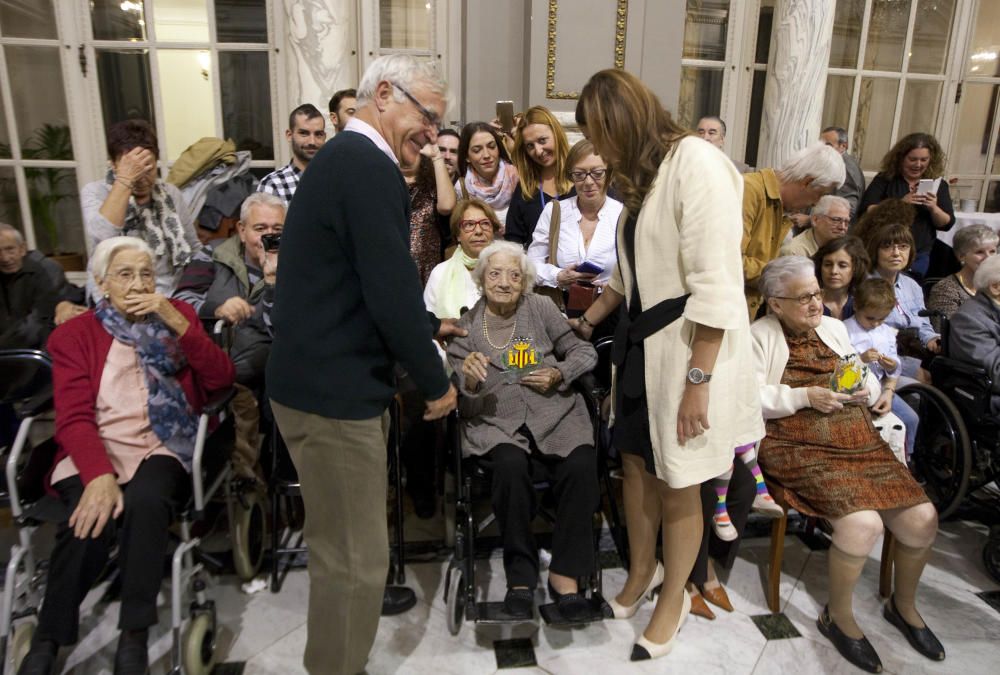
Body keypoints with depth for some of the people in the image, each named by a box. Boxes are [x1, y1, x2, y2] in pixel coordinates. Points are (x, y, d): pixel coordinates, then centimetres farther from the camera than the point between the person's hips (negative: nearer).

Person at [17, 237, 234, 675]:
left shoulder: (178, 315, 12)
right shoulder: (73, 334, 8)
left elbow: (220, 380, -1)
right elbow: (73, 418, -5)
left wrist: (175, 320, -11)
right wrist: (99, 476, -24)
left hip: (162, 448, 0)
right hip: (94, 453, 0)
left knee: (143, 501, -33)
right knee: (92, 519, -30)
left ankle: (135, 635, -17)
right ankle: (48, 638, -5)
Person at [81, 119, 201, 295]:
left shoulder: (170, 193, 6)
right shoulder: (95, 192, -2)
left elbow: (194, 250, 14)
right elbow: (102, 240, -22)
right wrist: (124, 180, -20)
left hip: (173, 297, 2)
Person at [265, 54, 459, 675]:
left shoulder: (343, 157, 14)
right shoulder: (370, 168, -19)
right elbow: (392, 291, -23)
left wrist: (428, 325, 27)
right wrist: (437, 382, -9)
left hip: (316, 379, 11)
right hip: (335, 392, -11)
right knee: (356, 557, 5)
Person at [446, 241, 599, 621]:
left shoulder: (541, 308, 10)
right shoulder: (466, 324, 8)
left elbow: (585, 352, 14)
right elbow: (458, 395, 4)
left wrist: (558, 374, -5)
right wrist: (468, 379, -19)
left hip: (553, 413, 1)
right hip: (496, 422, -1)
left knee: (581, 464, -28)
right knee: (511, 465, -33)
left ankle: (565, 572, -11)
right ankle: (521, 572, -11)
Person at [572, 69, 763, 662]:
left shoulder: (697, 163, -16)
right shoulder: (645, 173, 13)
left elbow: (716, 285, -21)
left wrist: (698, 380, -21)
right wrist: (585, 322, 27)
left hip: (691, 348, -8)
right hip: (642, 342, 8)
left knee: (679, 486, 6)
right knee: (636, 463, 15)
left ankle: (674, 597, 30)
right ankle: (642, 572, 38)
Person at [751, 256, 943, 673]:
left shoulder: (833, 327, 20)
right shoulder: (759, 336, 0)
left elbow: (869, 382, 22)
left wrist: (864, 390, -1)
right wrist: (805, 396, -17)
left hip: (858, 442, 7)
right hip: (800, 448, -6)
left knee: (922, 517, -10)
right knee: (863, 522, -26)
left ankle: (903, 605, 20)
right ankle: (837, 616, 1)